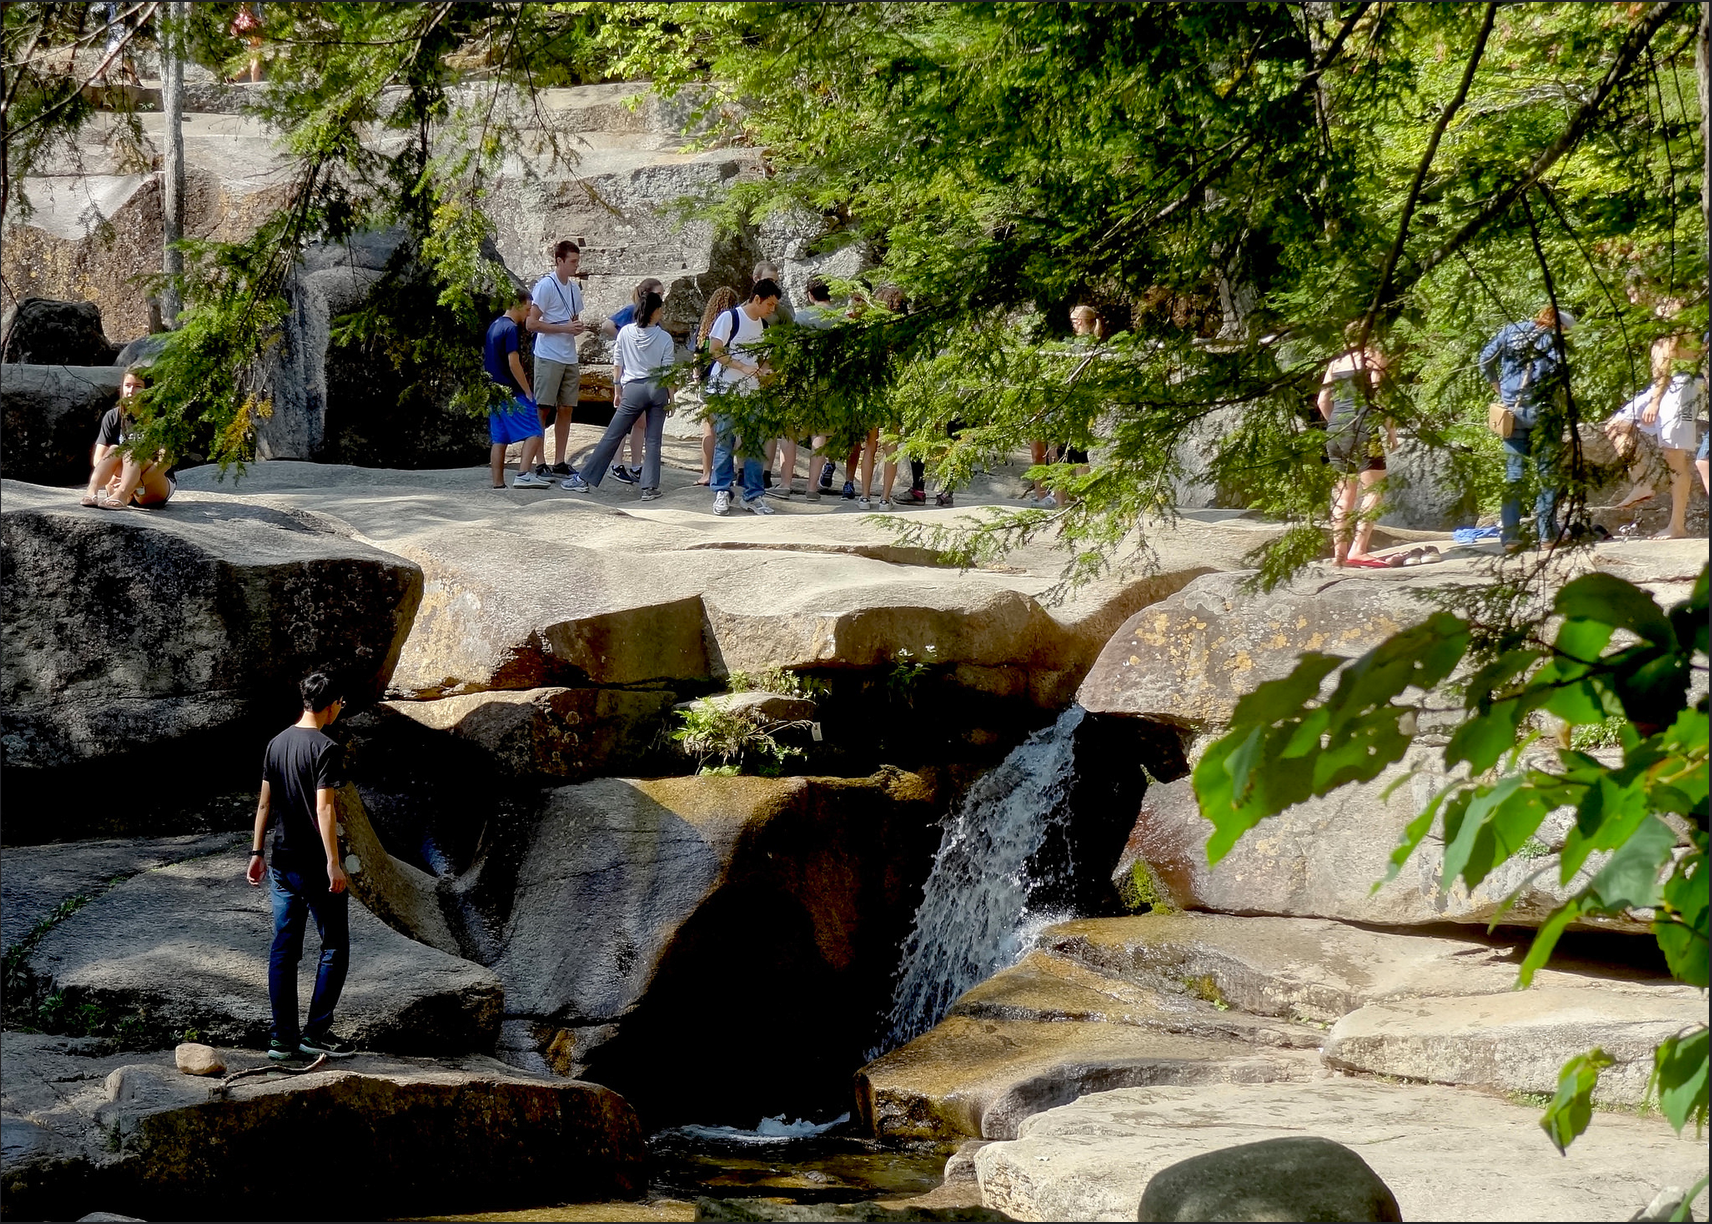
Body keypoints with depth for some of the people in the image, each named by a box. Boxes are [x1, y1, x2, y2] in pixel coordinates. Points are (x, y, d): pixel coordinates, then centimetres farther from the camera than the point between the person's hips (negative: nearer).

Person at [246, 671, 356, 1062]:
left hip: (282, 863, 7)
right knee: (334, 949, 3)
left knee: (284, 949, 8)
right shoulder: (326, 748, -14)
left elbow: (265, 802, 11)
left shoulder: (277, 743, 8)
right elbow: (323, 808, -19)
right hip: (315, 864, -7)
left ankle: (283, 1038, 9)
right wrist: (333, 863, -19)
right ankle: (316, 1033, 1)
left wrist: (257, 852, 16)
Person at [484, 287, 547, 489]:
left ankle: (498, 483, 6)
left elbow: (486, 361, 22)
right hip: (512, 394, -9)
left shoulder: (493, 327, 16)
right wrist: (528, 392, -13)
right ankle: (524, 474, -22)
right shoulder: (510, 328, -12)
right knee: (534, 433, -9)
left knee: (499, 439, 8)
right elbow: (513, 363, -18)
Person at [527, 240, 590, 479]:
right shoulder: (546, 285, -9)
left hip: (569, 358, 7)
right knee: (542, 410, -6)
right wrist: (566, 328, -16)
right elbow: (532, 323, -12)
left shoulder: (574, 288, 14)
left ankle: (559, 463, 10)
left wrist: (578, 326, 1)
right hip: (548, 358, -7)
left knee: (566, 409, 6)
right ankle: (538, 464, -6)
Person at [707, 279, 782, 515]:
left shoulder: (764, 326, 10)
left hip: (752, 392, 5)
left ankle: (754, 495, 7)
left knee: (755, 444, 1)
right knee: (724, 443, -2)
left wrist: (766, 371, -3)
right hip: (725, 390, -5)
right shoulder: (730, 318, -9)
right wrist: (743, 367, -18)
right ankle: (722, 494, 5)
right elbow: (715, 350, -11)